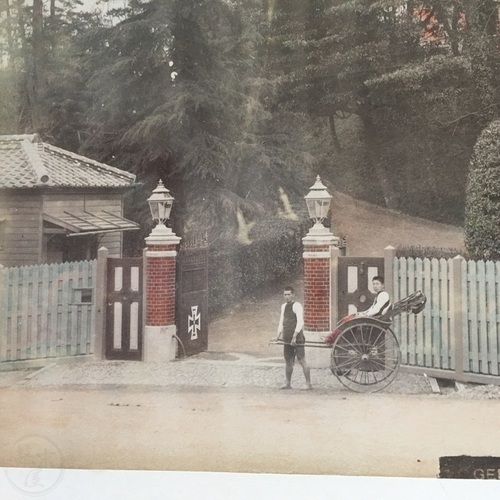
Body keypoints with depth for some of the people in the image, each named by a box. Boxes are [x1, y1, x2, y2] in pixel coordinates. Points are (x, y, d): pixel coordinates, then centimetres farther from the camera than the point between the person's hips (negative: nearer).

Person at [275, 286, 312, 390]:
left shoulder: (297, 306, -9)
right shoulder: (284, 306, 14)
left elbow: (300, 322, -17)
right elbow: (282, 322, 21)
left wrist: (294, 336, -22)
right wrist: (279, 335, 12)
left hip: (297, 339, -7)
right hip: (287, 339, 8)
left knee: (301, 361, -8)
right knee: (288, 361, 12)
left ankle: (308, 384, -6)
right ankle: (288, 383, 22)